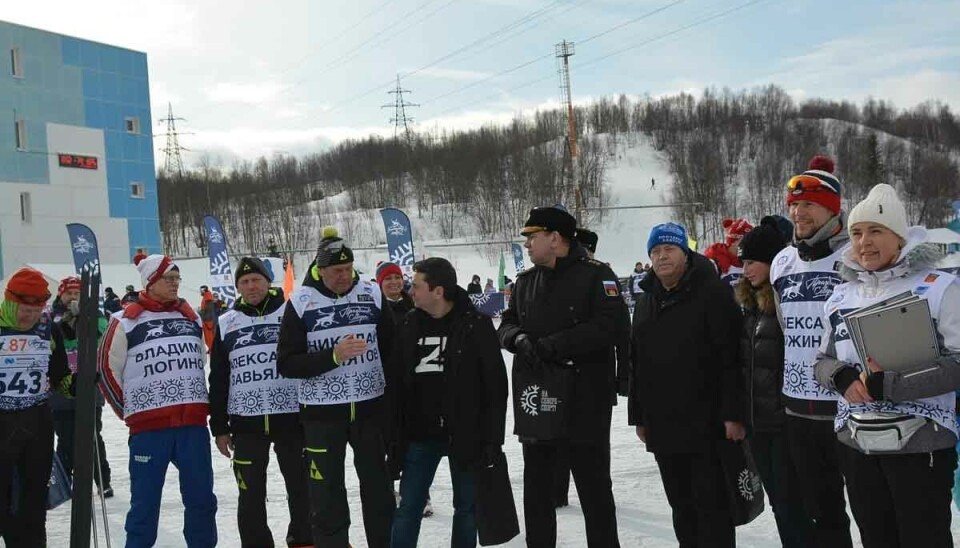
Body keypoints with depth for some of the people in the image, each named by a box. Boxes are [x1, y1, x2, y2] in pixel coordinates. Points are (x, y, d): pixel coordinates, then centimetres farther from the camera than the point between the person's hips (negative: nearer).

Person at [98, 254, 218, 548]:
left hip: (194, 424, 4)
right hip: (148, 428, -4)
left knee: (201, 497, 10)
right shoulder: (126, 322, -2)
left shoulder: (191, 318, 12)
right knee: (146, 501, 3)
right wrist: (132, 411, 5)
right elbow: (107, 370, 3)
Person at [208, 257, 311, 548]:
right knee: (251, 493, 8)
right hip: (246, 422, 2)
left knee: (301, 487, 9)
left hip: (291, 417, -1)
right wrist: (219, 427, 6)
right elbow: (218, 380, 9)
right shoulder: (226, 324, 7)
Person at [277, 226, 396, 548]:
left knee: (378, 489, 14)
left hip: (370, 407, 2)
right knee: (327, 497, 5)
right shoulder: (301, 302, -7)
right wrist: (333, 356, -22)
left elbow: (392, 348, 7)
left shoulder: (372, 294, -1)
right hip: (322, 412, -2)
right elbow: (286, 364, -10)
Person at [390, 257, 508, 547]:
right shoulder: (409, 325, 2)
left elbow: (495, 387, -9)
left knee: (466, 506, 11)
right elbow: (398, 384, 8)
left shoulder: (476, 325, -10)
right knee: (408, 507, 6)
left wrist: (492, 438, -11)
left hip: (465, 434, -3)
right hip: (420, 435, 3)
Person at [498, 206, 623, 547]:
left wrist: (550, 345, -21)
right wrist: (520, 338, -14)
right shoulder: (524, 281, 11)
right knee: (536, 490, 16)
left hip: (584, 405, -5)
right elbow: (505, 327, 9)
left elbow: (607, 327, -20)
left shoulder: (596, 275, -8)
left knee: (594, 491, 7)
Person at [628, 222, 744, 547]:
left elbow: (731, 357, -14)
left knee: (711, 503, 0)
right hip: (662, 425, 7)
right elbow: (637, 364, 18)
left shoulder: (712, 294, -8)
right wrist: (639, 416, 17)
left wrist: (733, 413, -18)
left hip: (705, 423, -7)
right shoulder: (646, 302, 14)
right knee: (681, 504, 16)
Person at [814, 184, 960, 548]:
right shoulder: (841, 295, 8)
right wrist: (843, 377, -9)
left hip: (919, 445, -5)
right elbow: (823, 361, 14)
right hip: (856, 444, 5)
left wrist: (888, 383, -22)